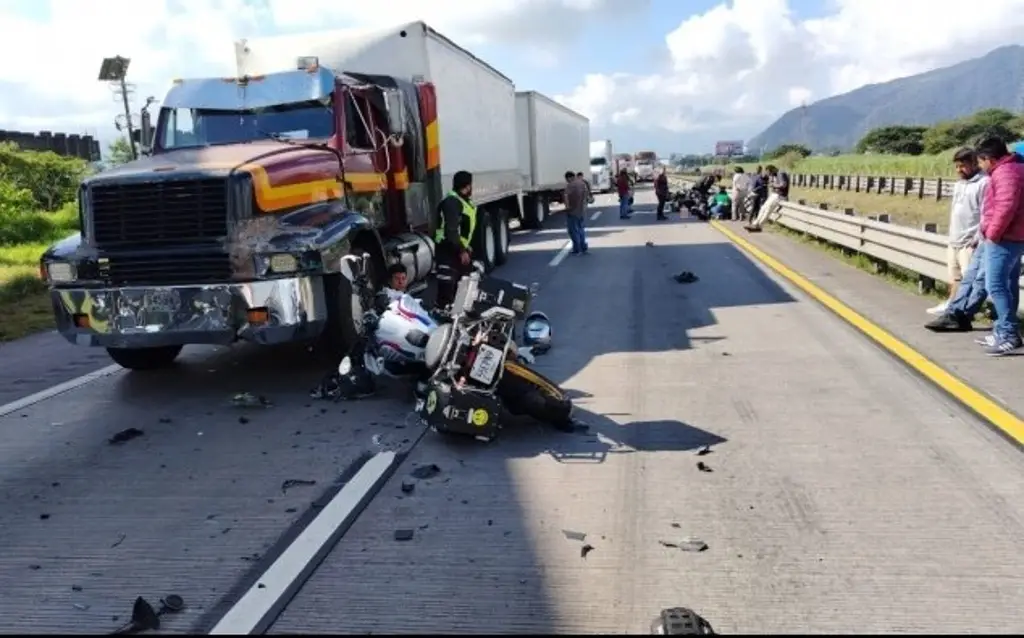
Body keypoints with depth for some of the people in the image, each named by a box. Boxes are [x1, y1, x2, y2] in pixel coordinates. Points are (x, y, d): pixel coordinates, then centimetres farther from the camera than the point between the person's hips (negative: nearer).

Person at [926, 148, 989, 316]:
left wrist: (977, 240, -19)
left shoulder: (984, 183, -11)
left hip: (969, 242, -9)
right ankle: (951, 304, 27)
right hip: (954, 241, 9)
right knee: (954, 277, 17)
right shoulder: (958, 184, 17)